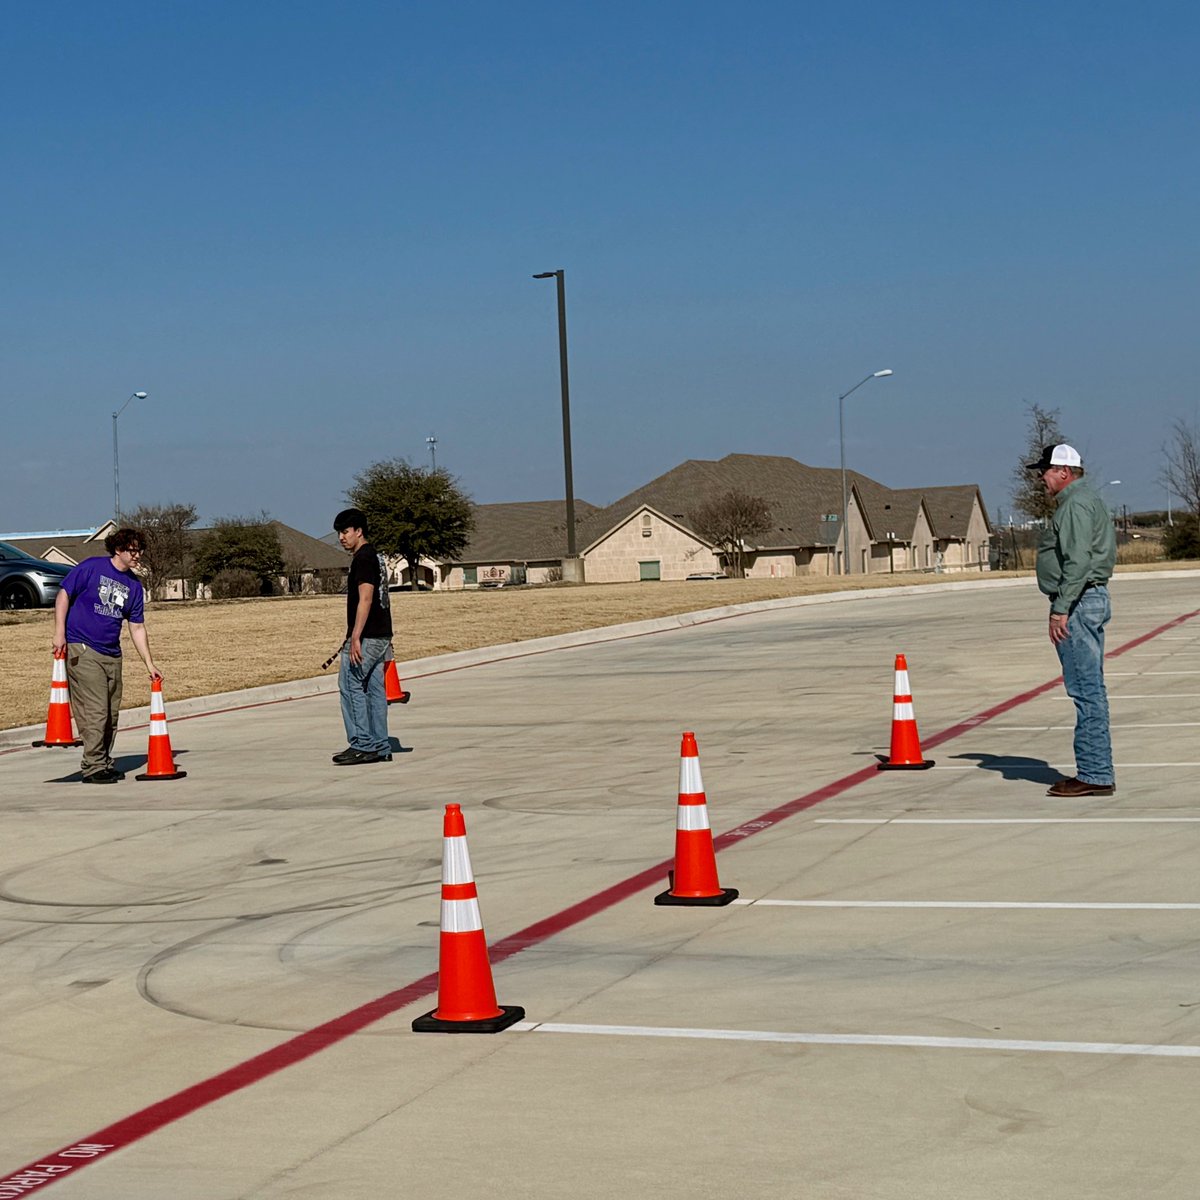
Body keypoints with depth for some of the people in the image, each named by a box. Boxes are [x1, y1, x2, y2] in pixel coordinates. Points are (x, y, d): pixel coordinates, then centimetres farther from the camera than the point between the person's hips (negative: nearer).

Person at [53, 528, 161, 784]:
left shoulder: (134, 585, 11)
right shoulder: (91, 568, -5)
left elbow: (137, 628, 14)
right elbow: (63, 595, -4)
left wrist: (149, 664, 11)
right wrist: (60, 633, -13)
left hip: (112, 655, 7)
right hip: (81, 650, -7)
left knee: (112, 714, 10)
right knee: (94, 712, -10)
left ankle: (105, 764, 23)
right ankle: (93, 768, -4)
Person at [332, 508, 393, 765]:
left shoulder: (364, 558, -12)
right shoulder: (376, 556, 18)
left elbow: (365, 599, -20)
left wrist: (355, 638, -24)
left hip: (366, 637, -10)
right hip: (381, 636, 10)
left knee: (350, 685, -7)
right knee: (374, 689, 9)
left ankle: (362, 745, -8)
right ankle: (380, 748, 9)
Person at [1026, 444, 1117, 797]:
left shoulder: (1075, 504, -14)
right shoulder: (1088, 499, 20)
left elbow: (1077, 562, -22)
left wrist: (1061, 609, -23)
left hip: (1078, 602, -11)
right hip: (1093, 600, 11)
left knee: (1086, 690, -9)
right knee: (1090, 690, 12)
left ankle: (1094, 775, -8)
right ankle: (1097, 772, 16)